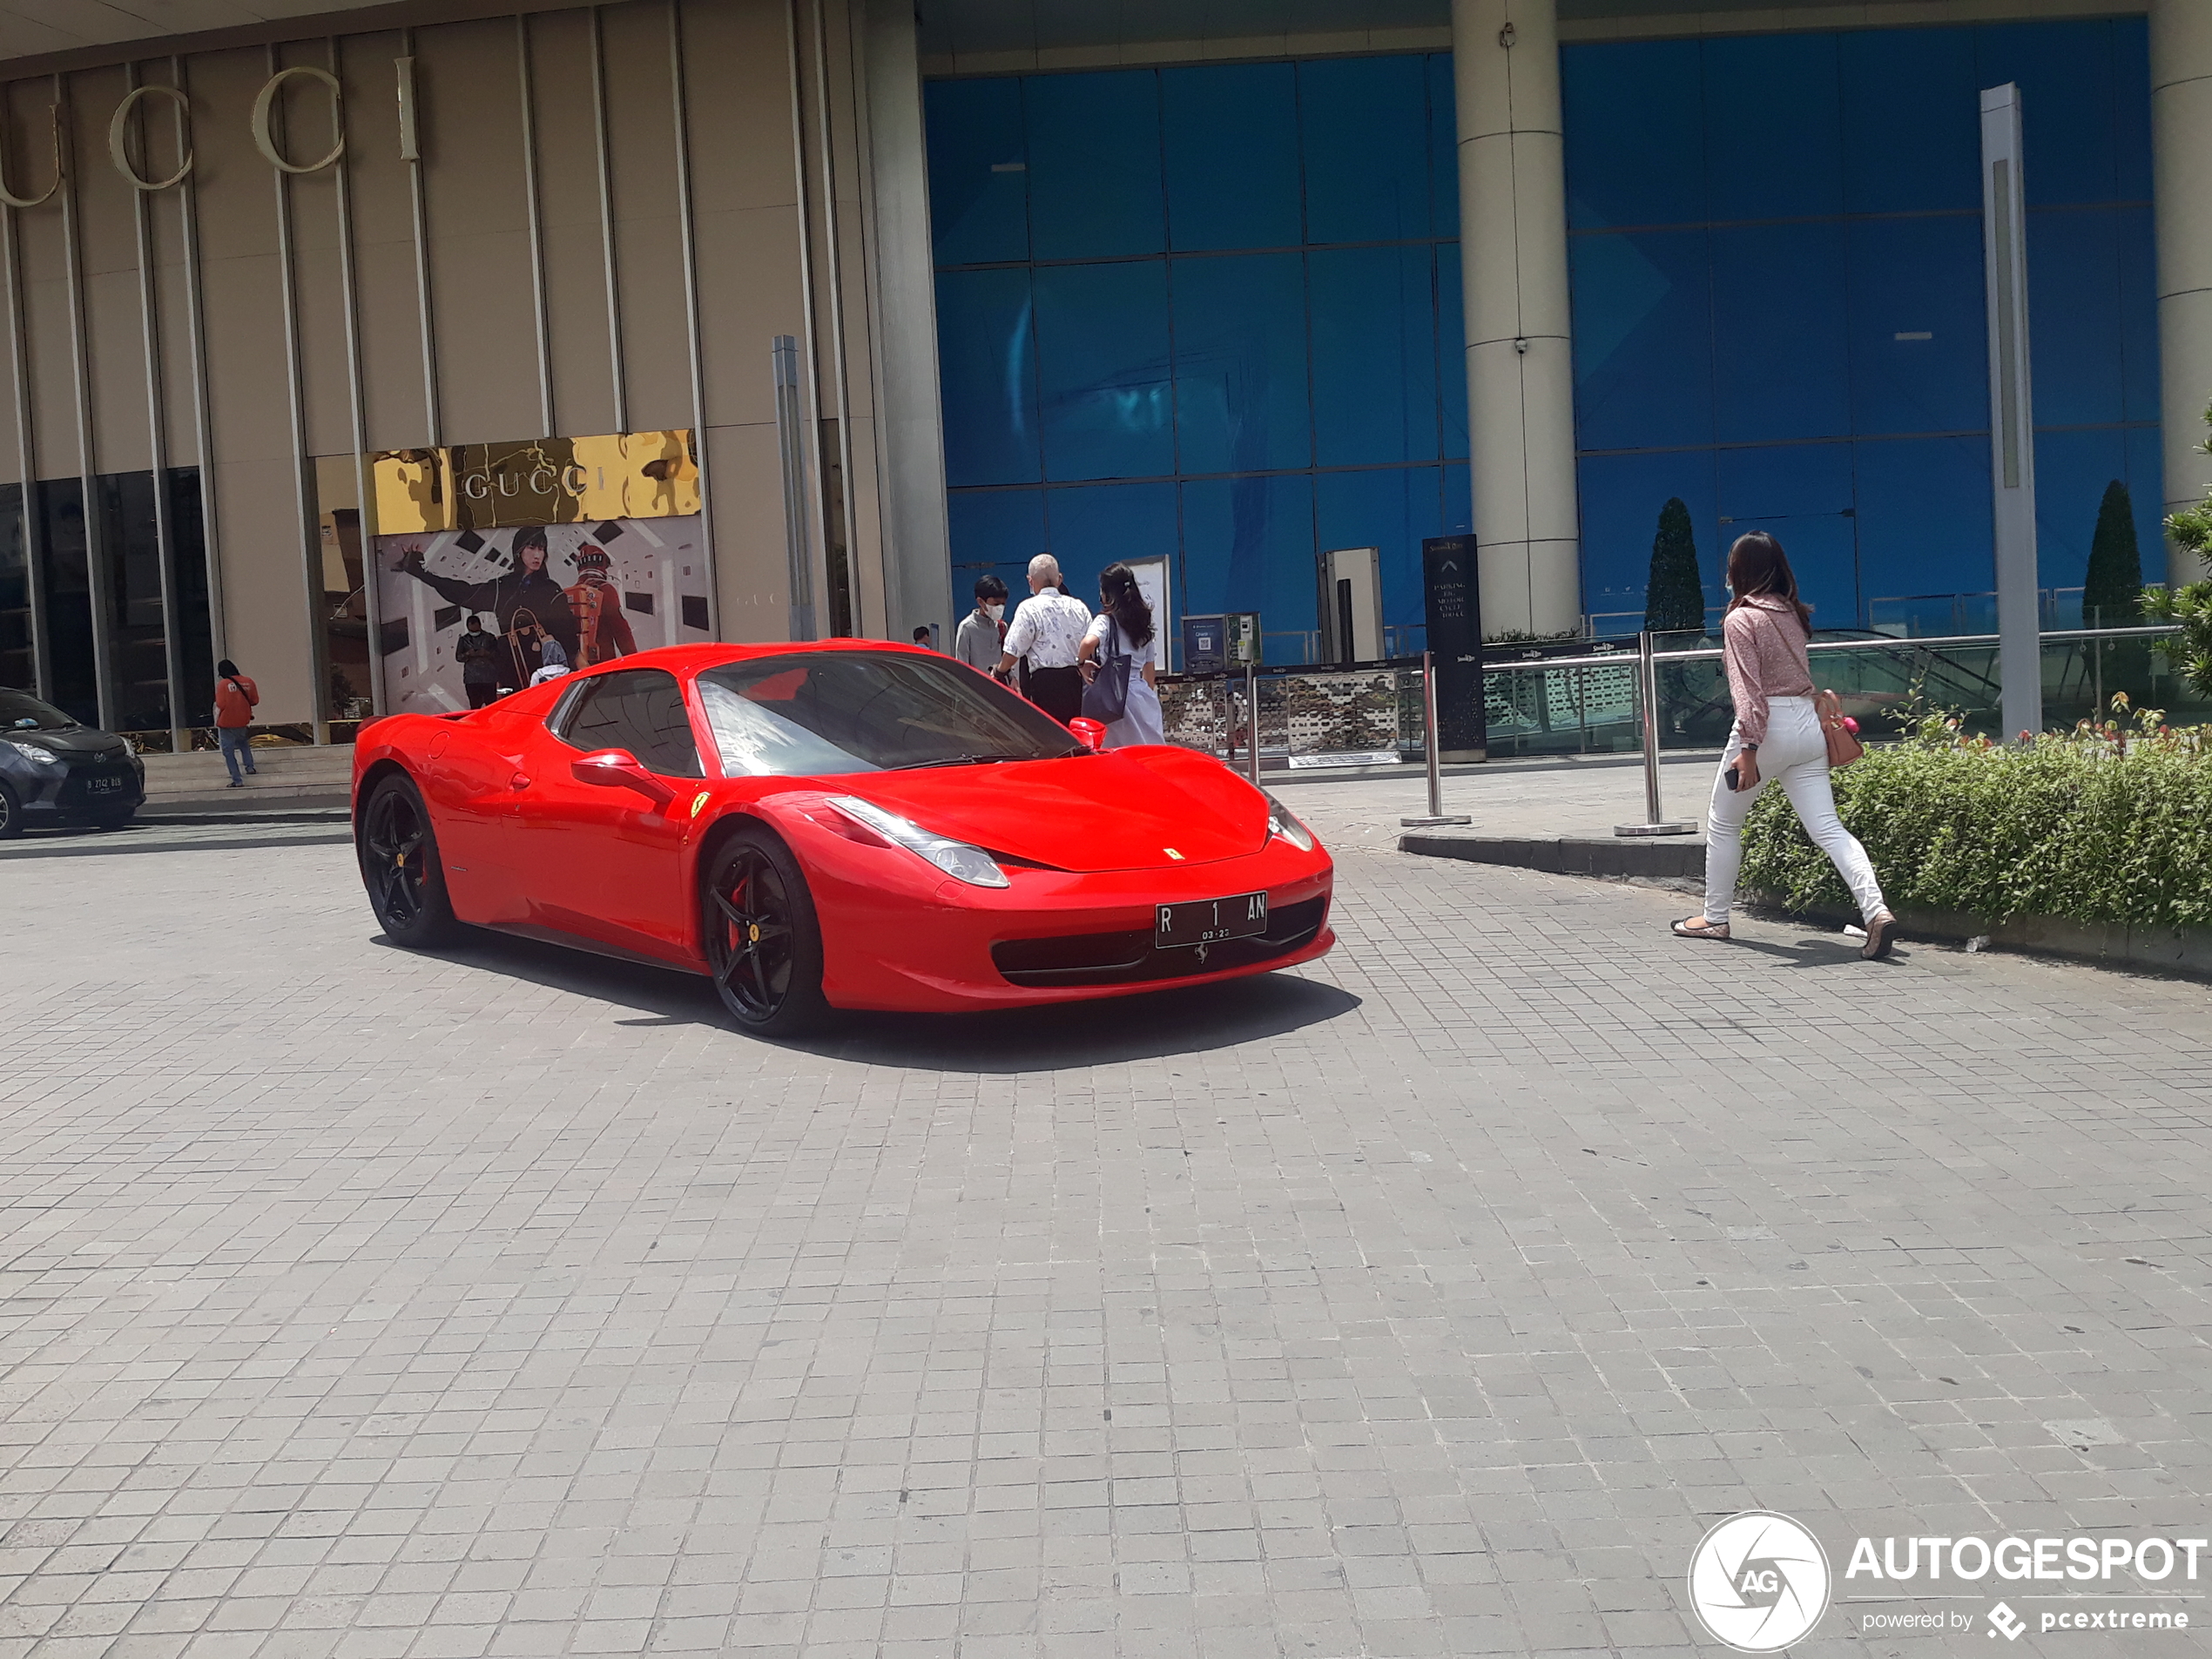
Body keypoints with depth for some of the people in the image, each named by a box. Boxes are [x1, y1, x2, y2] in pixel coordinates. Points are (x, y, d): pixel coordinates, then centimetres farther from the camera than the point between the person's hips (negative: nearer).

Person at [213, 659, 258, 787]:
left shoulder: (223, 684, -14)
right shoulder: (248, 682, -2)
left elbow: (220, 705, -16)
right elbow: (255, 701, 5)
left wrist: (216, 720, 0)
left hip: (227, 722, -5)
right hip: (244, 722, 5)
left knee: (229, 751, 4)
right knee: (244, 744, 32)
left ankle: (237, 780, 1)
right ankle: (250, 766, 21)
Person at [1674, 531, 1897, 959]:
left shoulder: (1740, 619, -8)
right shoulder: (1792, 613, 13)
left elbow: (1748, 688, -17)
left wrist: (1748, 748, -22)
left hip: (1769, 727, -6)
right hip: (1808, 723, 6)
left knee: (1723, 823, 12)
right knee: (1827, 828, -1)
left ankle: (1714, 918, 21)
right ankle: (1876, 910, -17)